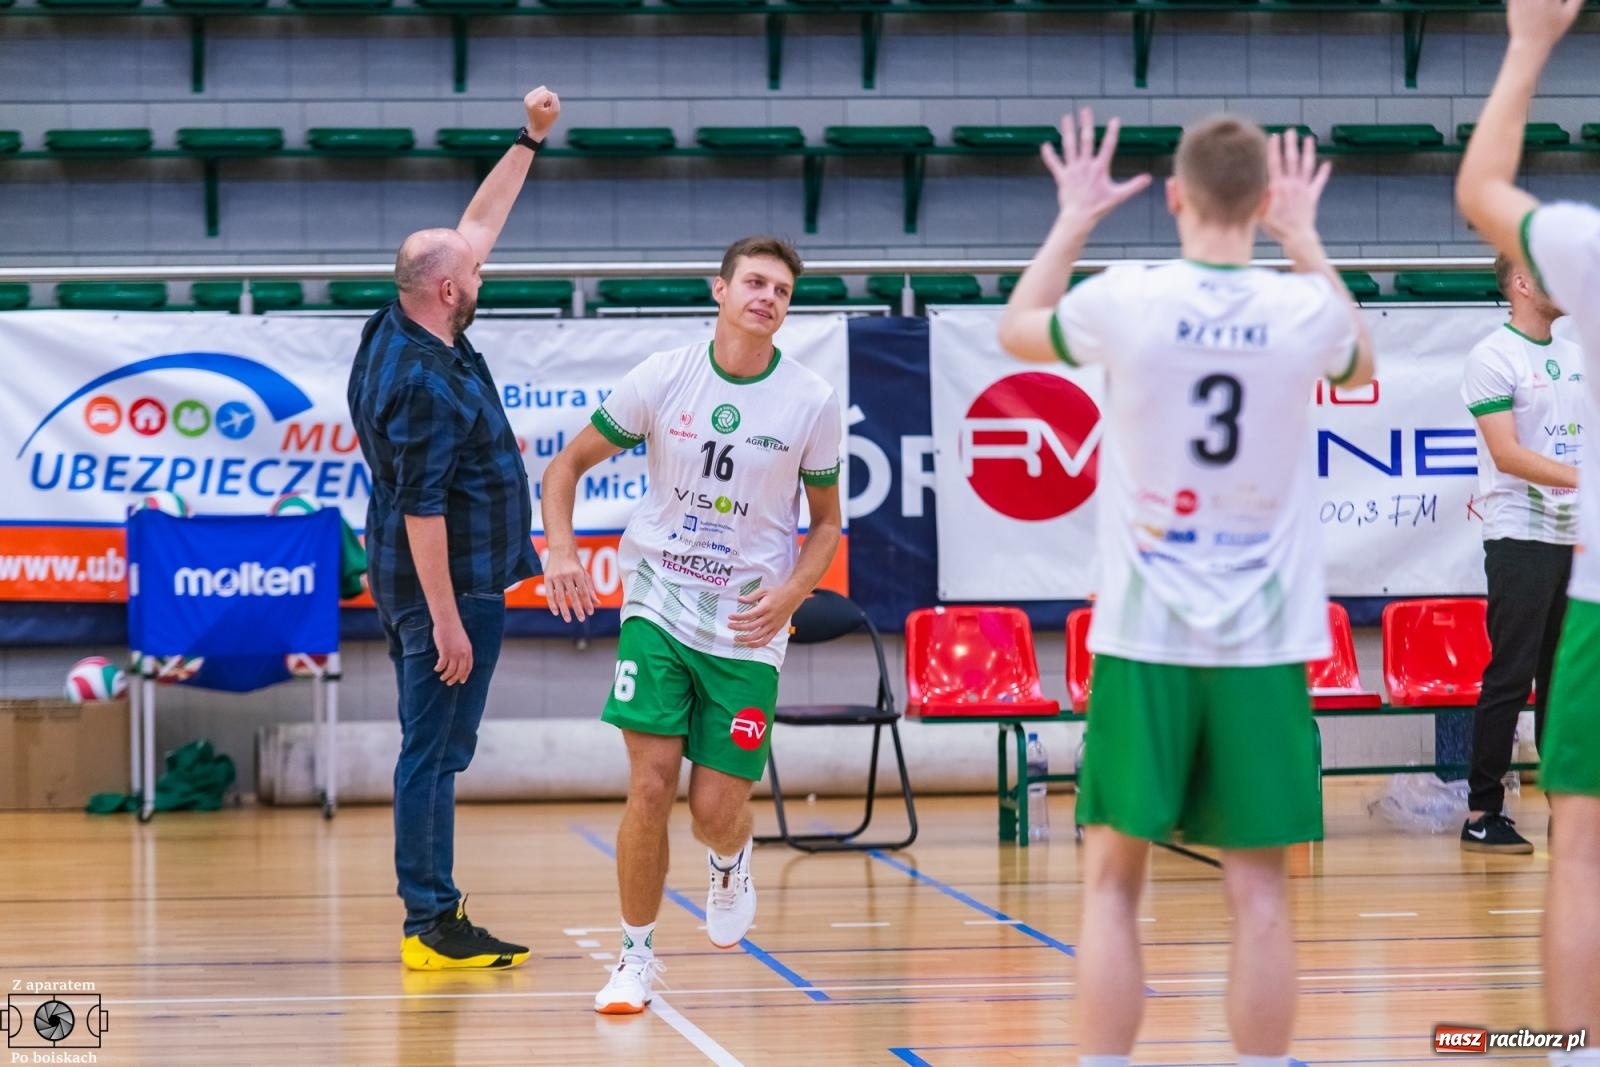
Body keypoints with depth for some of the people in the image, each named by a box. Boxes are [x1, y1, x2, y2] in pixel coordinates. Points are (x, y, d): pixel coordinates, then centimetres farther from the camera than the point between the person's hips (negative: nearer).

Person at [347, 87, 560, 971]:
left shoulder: (406, 333, 7)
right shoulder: (422, 384, -22)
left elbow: (479, 224, 18)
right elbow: (422, 509, -23)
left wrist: (530, 140, 20)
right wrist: (447, 621, -23)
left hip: (419, 587, 10)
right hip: (447, 588, -10)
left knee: (433, 754, 12)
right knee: (433, 754, -7)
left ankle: (434, 919, 17)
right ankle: (431, 925, -4)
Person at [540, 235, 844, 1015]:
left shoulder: (812, 402, -5)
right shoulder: (663, 377, -5)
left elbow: (826, 520, 7)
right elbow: (566, 465, 4)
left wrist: (791, 593, -12)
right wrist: (561, 553, -13)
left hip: (748, 626, 0)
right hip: (658, 603, 0)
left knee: (716, 808, -3)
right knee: (650, 787, -11)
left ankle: (730, 861, 36)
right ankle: (637, 956, 7)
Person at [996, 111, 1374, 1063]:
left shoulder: (1126, 302, -9)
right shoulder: (1306, 310, -5)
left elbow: (1015, 330, 14)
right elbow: (1360, 361, 22)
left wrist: (1074, 220, 24)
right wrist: (1304, 237, 27)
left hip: (1145, 634, 0)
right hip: (1265, 640, 1)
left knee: (1113, 882, 8)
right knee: (1259, 890, 3)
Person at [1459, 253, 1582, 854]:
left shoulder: (1574, 357, 14)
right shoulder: (1493, 357, -8)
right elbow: (1507, 454, -17)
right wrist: (1582, 480, -25)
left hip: (1575, 536, 7)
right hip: (1521, 539, -7)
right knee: (1511, 676, -7)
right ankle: (1482, 814, -4)